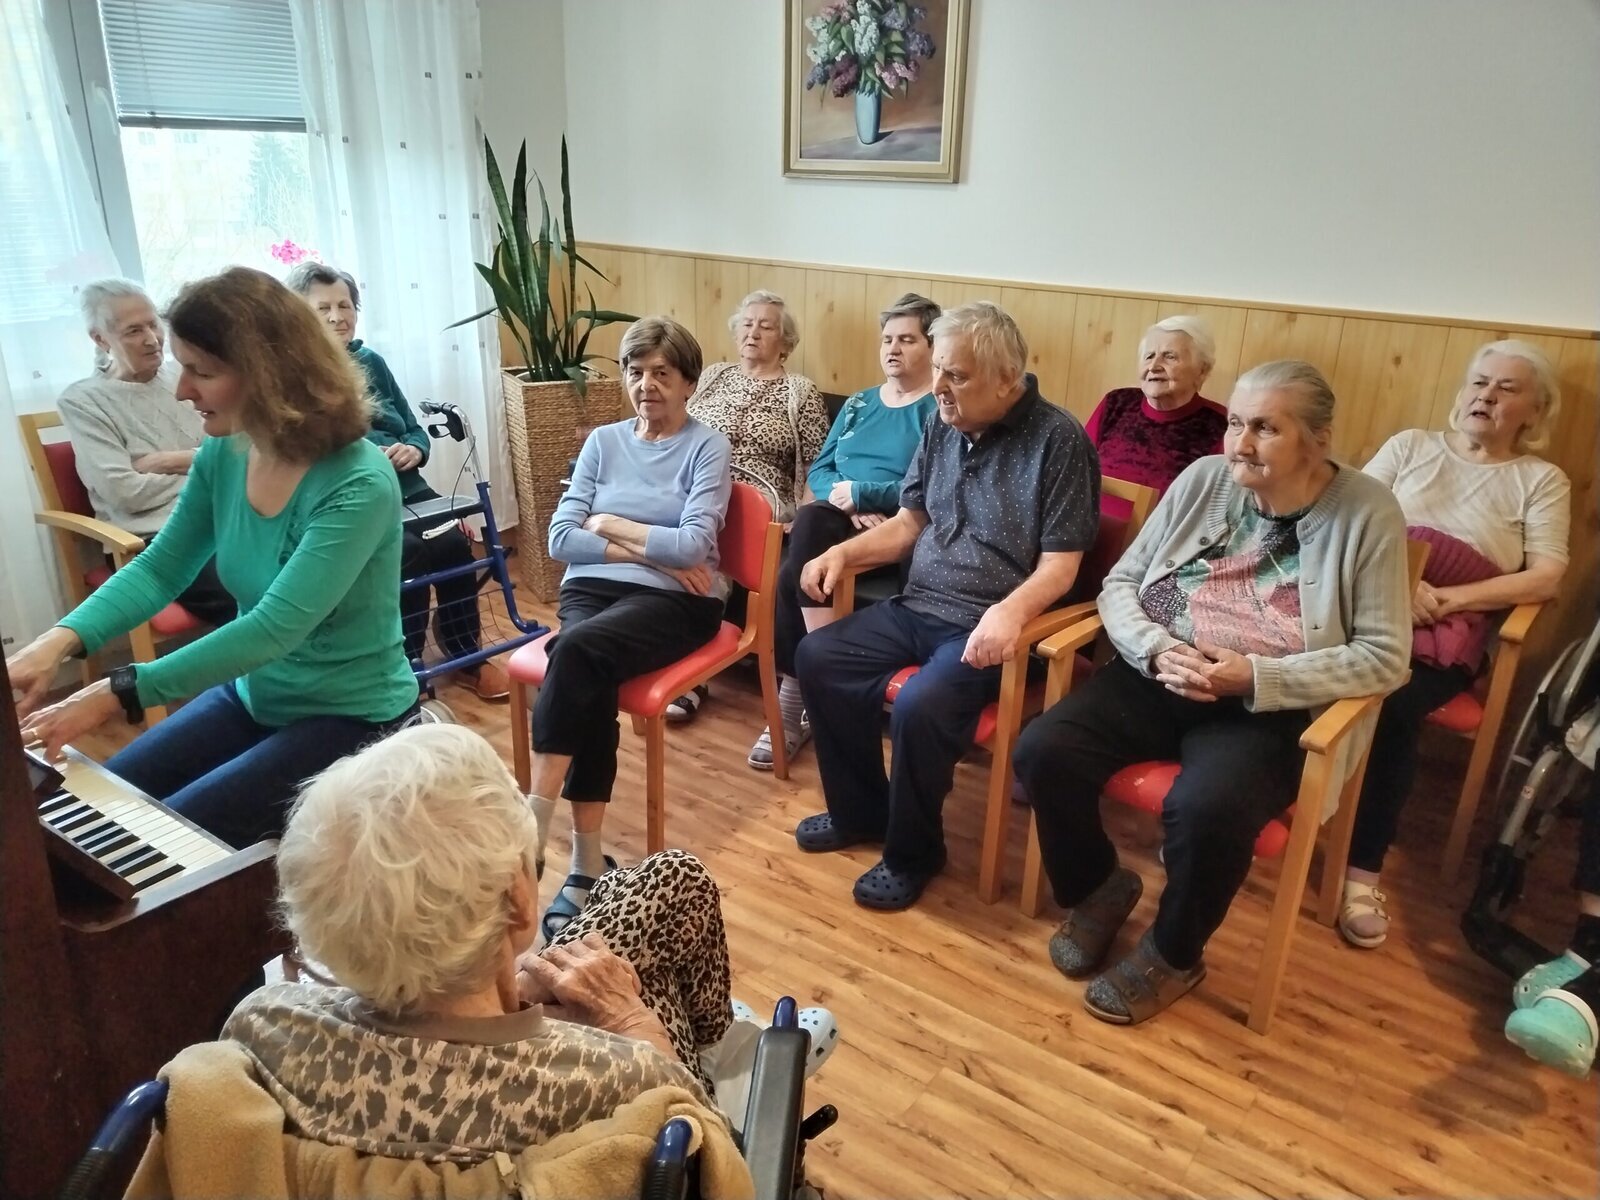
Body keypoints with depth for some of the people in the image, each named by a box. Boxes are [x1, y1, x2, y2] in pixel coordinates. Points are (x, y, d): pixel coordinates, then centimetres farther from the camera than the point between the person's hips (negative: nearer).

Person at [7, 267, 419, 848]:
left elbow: (275, 627, -33)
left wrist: (117, 693, -34)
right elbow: (160, 570, 2)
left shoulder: (358, 485, -28)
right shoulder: (222, 455, -5)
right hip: (253, 694, 7)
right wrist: (58, 640, -15)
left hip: (349, 717, -7)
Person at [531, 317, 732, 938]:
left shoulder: (707, 446, 3)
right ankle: (586, 862, -25)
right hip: (592, 588, 3)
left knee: (578, 649, -34)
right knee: (589, 681, -30)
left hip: (675, 601, -3)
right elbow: (560, 538, 4)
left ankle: (534, 827, -30)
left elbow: (693, 547, -11)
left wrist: (610, 524, -2)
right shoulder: (603, 440, 15)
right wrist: (652, 552, -7)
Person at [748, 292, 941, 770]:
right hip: (835, 523, 5)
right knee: (793, 572, -27)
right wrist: (844, 502, -8)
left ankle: (795, 697, -21)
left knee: (810, 521, -31)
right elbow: (818, 469, 13)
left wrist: (859, 492, -13)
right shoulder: (858, 403, 22)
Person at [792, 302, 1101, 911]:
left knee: (919, 707, -29)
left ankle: (913, 852, -1)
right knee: (816, 658, -6)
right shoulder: (942, 425, 7)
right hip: (915, 608, 7)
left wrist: (1010, 611, -36)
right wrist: (843, 551, -3)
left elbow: (1060, 565, -16)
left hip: (986, 627, -7)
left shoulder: (1058, 439, -13)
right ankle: (860, 811, 12)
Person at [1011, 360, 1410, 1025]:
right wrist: (1157, 649, -15)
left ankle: (1173, 955, 1)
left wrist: (1254, 677, -20)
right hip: (1155, 678, 4)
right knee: (1042, 752, -19)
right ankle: (1098, 888, 12)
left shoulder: (1367, 512, -6)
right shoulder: (1204, 479, 3)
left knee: (1205, 808, -33)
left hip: (1267, 707, -3)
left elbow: (1383, 656, -8)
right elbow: (1120, 583, 6)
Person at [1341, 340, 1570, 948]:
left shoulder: (1542, 480, 13)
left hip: (1447, 635, -1)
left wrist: (1448, 598, -13)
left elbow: (1546, 577, 0)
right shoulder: (1411, 445, 16)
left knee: (1394, 707, -32)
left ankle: (1363, 872, -23)